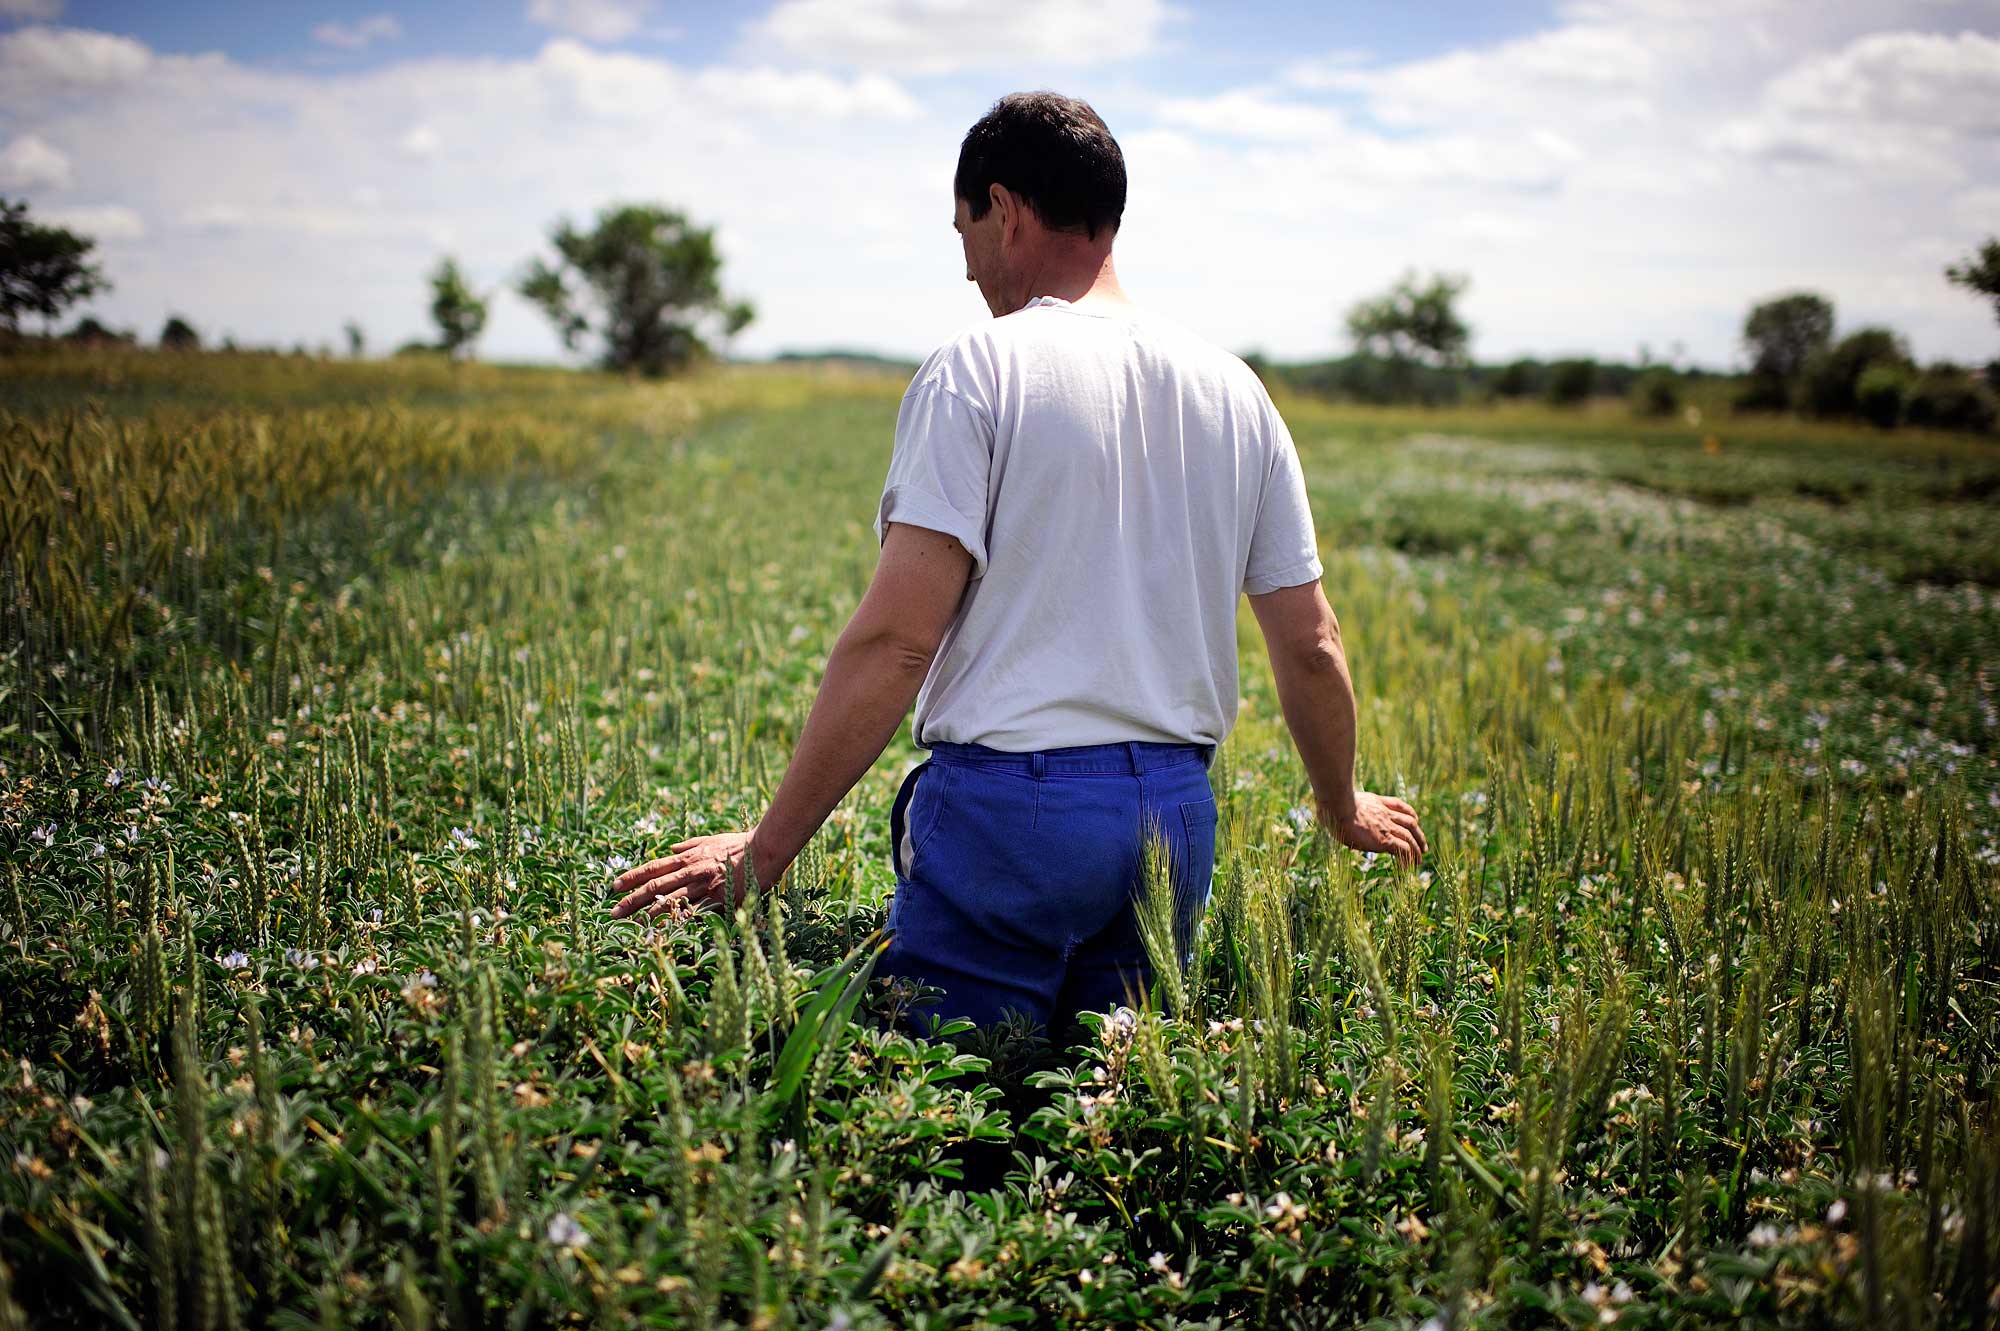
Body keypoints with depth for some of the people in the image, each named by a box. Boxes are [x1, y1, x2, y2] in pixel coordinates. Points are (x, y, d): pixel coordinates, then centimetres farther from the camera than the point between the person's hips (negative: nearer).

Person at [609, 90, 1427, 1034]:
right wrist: (1344, 809, 29)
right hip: (1177, 813, 6)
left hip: (1009, 805, -5)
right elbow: (1309, 647, 12)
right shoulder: (1234, 391, 10)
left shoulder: (978, 369, -7)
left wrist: (764, 850, -9)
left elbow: (894, 642, -15)